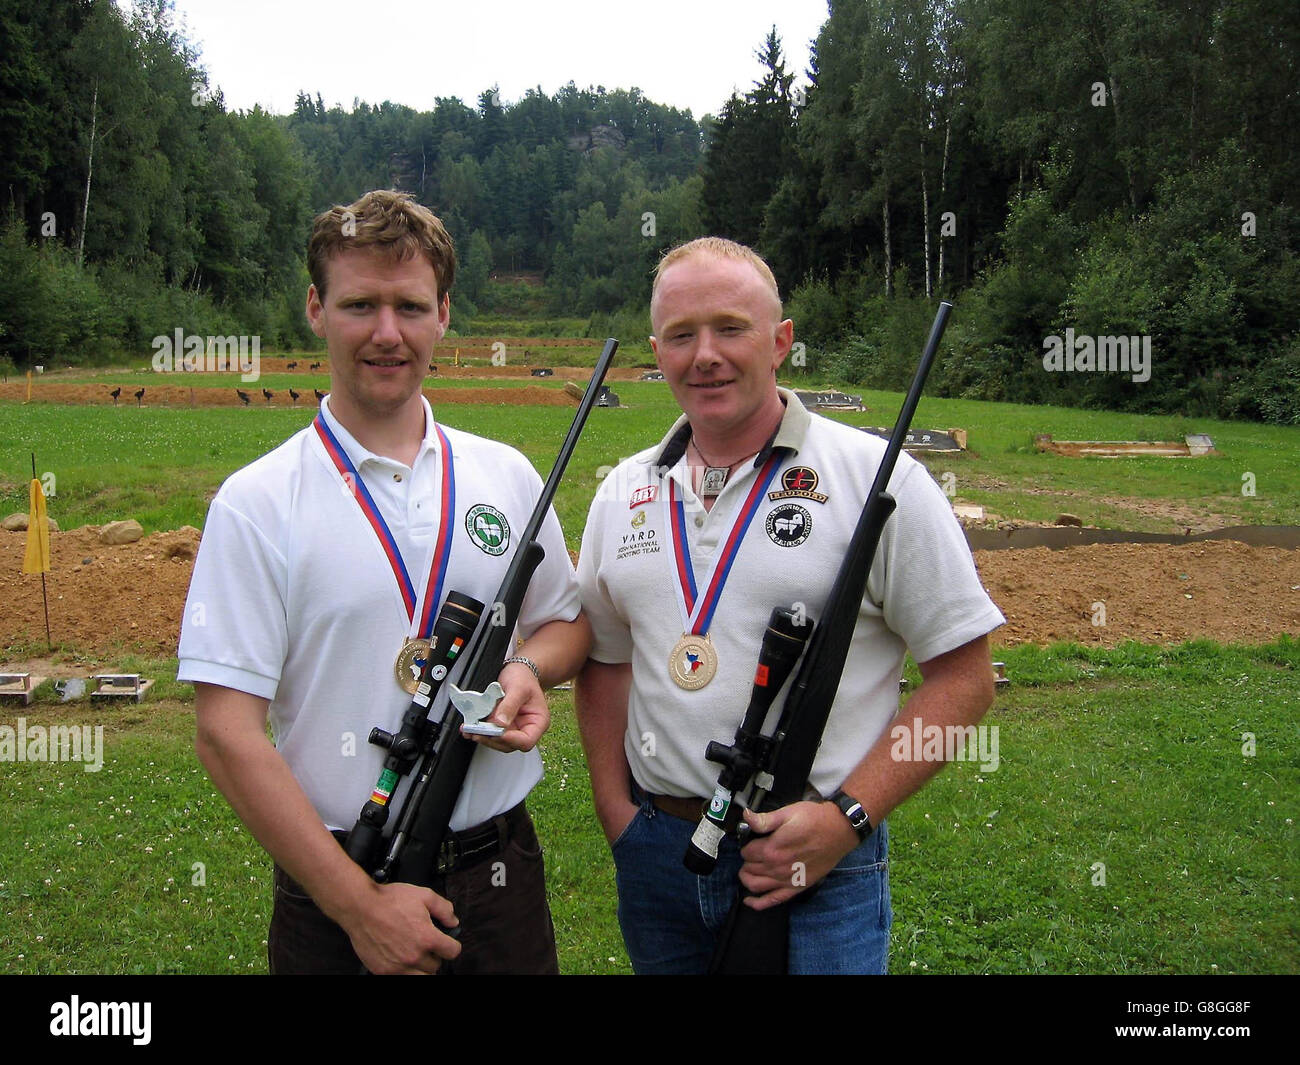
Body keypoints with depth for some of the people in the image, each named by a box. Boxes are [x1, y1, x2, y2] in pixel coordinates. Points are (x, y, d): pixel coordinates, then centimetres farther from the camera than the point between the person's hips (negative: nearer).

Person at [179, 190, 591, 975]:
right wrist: (359, 904, -15)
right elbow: (228, 733, -11)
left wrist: (528, 670, -8)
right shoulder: (256, 503, -8)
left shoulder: (507, 475, 4)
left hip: (502, 868, 3)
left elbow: (568, 621, 15)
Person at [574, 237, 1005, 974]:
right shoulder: (623, 493, 5)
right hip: (655, 852, 4)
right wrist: (616, 810, 3)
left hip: (819, 863, -4)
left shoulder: (877, 479, -9)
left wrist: (847, 816, -16)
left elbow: (964, 675, -9)